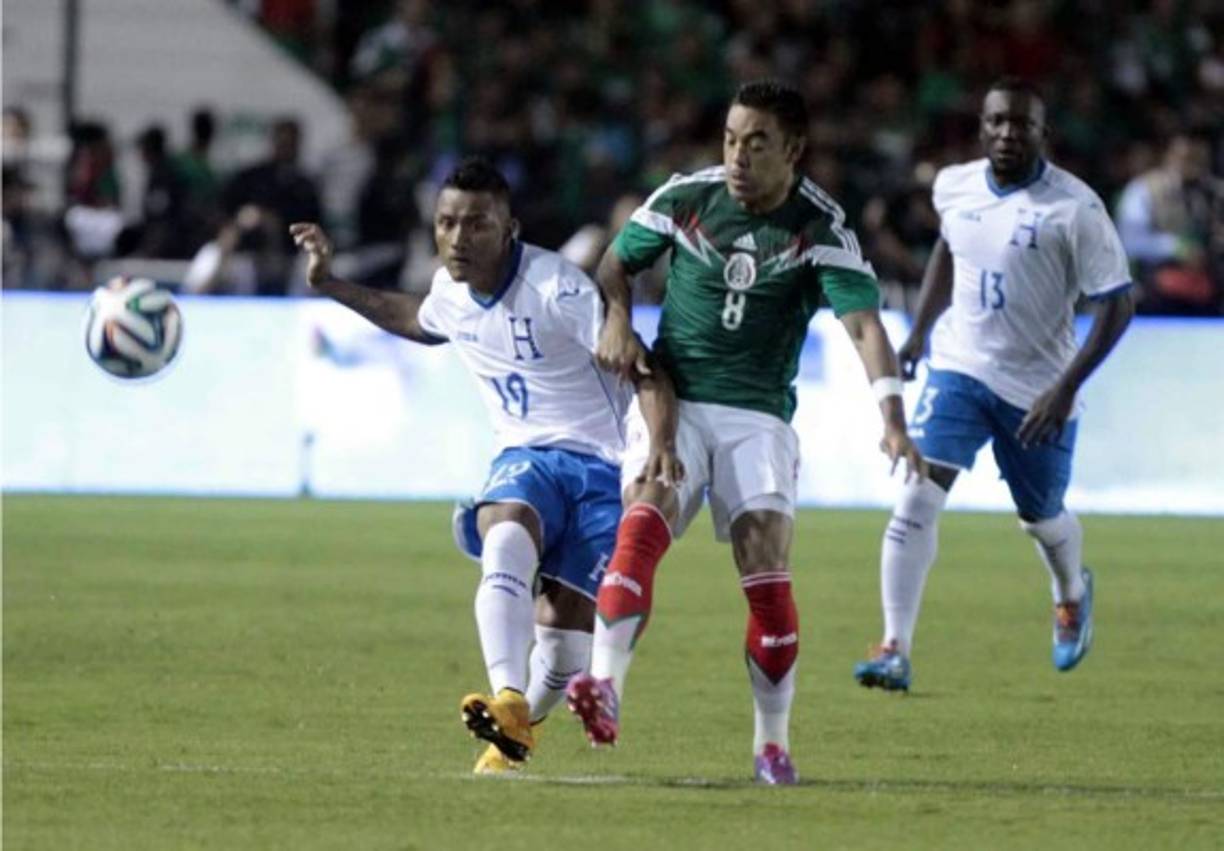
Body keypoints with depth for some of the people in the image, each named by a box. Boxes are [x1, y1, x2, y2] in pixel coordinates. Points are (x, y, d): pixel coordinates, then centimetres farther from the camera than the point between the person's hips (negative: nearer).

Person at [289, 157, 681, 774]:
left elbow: (645, 372, -19)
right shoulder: (450, 290, 4)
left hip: (599, 468, -4)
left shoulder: (557, 289, -18)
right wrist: (331, 286, 29)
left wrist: (661, 446, -36)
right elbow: (415, 320, 32)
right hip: (524, 460, 4)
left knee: (565, 632, -13)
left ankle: (519, 727, 20)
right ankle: (508, 708, -48)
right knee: (507, 540, -33)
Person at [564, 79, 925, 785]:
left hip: (759, 416, -1)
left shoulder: (822, 229, -8)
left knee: (768, 572, -13)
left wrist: (893, 422, -33)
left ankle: (773, 743, -1)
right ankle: (606, 687, -38)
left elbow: (864, 324, -19)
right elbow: (618, 262, 16)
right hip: (671, 401, 1)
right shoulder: (686, 197, -1)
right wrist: (617, 321, -5)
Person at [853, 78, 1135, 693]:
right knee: (916, 499, -16)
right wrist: (920, 331, 17)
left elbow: (1117, 303, -14)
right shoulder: (954, 187, -1)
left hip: (1037, 386, -2)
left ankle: (1072, 594, 51)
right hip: (959, 366, 2)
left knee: (1042, 519, 15)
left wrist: (1067, 387, -21)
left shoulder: (1074, 207, -16)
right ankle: (895, 651, -16)